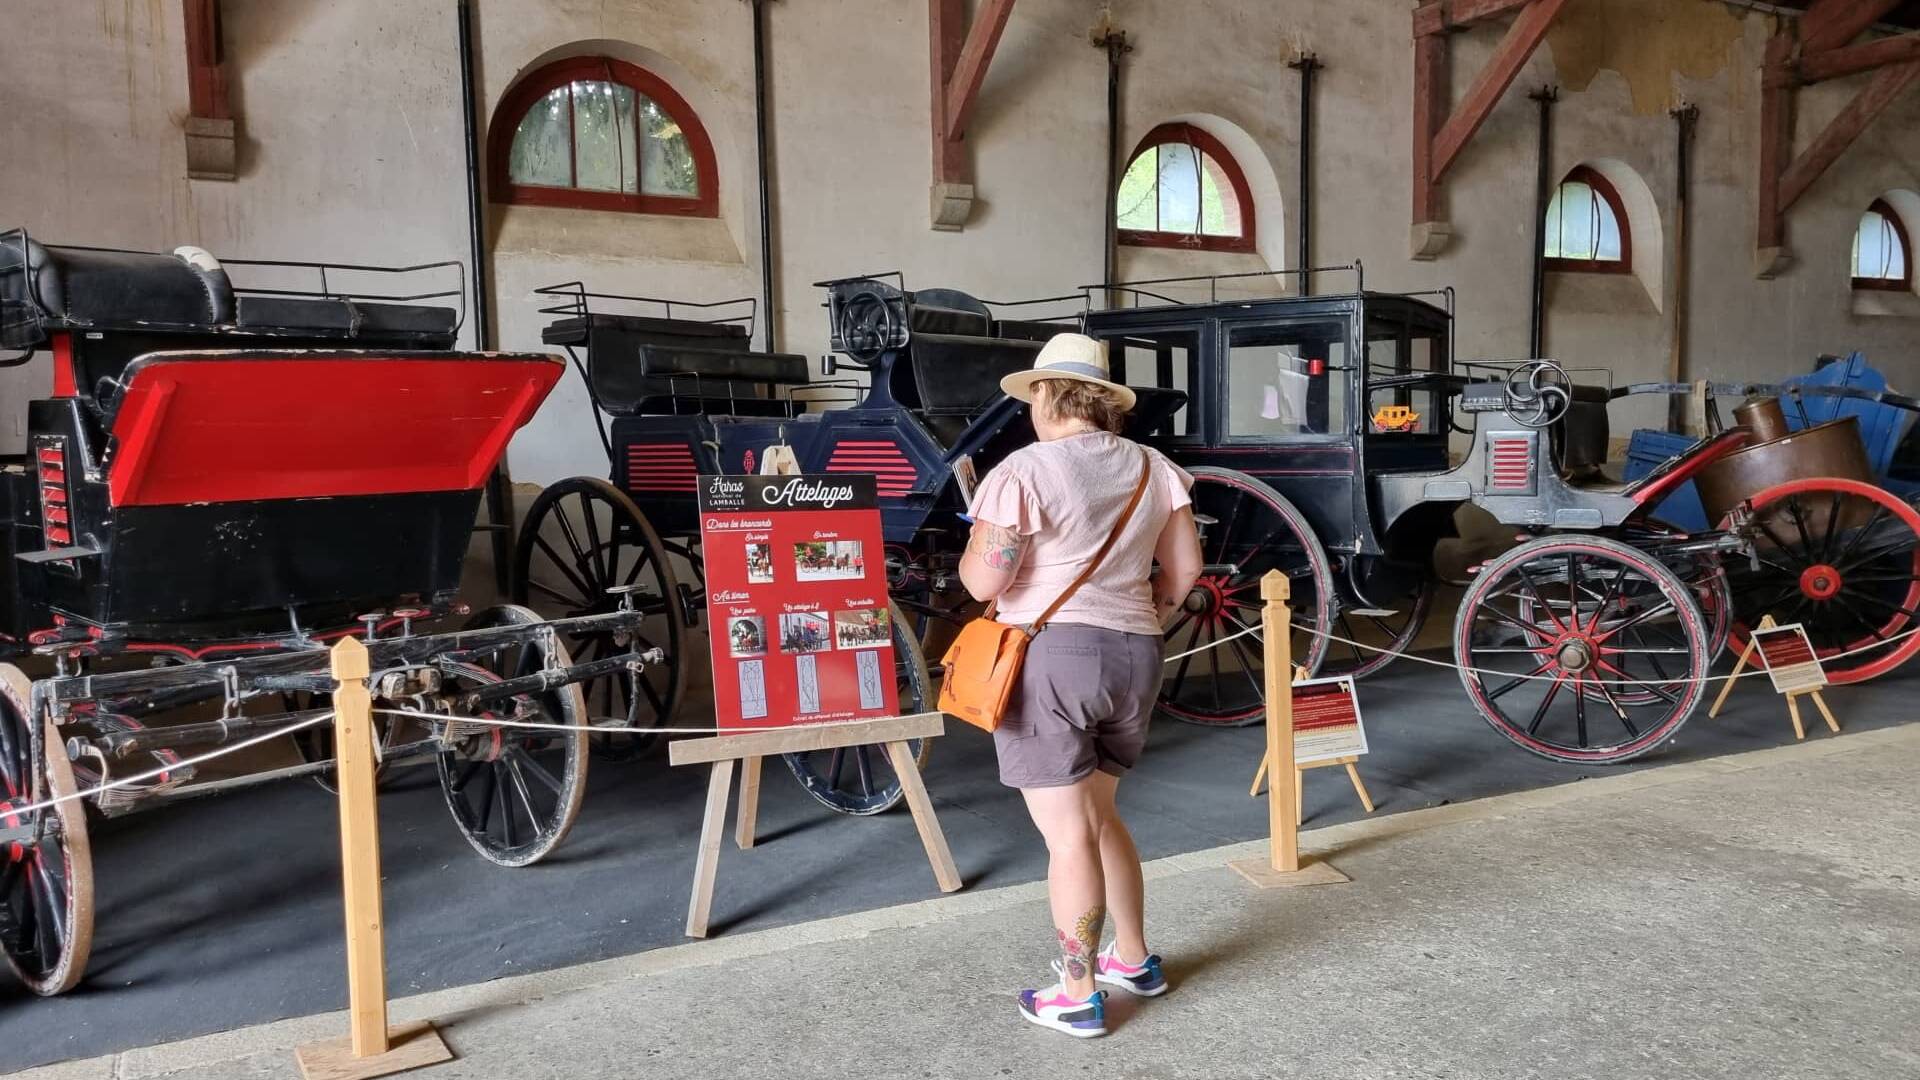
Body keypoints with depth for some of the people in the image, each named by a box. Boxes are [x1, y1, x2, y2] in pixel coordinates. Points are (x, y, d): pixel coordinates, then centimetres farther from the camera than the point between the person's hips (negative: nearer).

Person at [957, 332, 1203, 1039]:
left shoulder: (1024, 471, -11)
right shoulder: (1153, 467, 7)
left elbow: (983, 582, -14)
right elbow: (1183, 568, 9)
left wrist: (972, 548, 7)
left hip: (1048, 660, -7)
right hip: (1135, 659, 7)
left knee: (1069, 835, 2)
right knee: (1099, 816, 23)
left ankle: (1078, 997, 14)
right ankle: (1135, 959, 33)